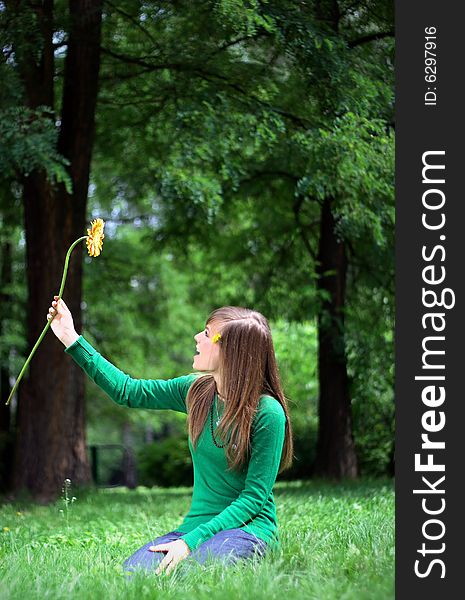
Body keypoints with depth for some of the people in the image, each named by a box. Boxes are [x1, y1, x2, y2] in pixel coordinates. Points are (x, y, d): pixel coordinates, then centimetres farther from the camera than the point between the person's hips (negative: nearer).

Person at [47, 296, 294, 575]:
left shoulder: (267, 412, -13)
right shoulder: (196, 391, 5)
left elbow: (255, 496, -13)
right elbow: (128, 391, 15)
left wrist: (191, 541, -22)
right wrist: (72, 339, 13)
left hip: (250, 527, -5)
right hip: (197, 523, 5)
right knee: (130, 574, -23)